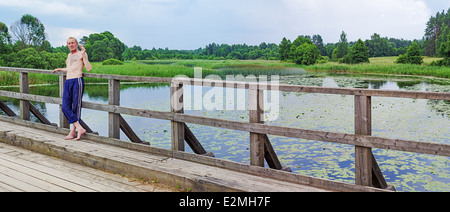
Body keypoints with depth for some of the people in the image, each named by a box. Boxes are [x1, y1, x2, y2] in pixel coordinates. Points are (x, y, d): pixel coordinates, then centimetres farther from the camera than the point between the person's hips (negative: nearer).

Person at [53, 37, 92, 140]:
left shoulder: (81, 54, 5)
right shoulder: (69, 55, 27)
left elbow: (89, 68, -8)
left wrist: (84, 55, -14)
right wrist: (60, 69, 50)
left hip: (77, 81, -7)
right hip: (67, 82, 7)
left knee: (76, 107, -4)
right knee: (65, 108, -7)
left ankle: (73, 131, 3)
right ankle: (80, 128, -9)